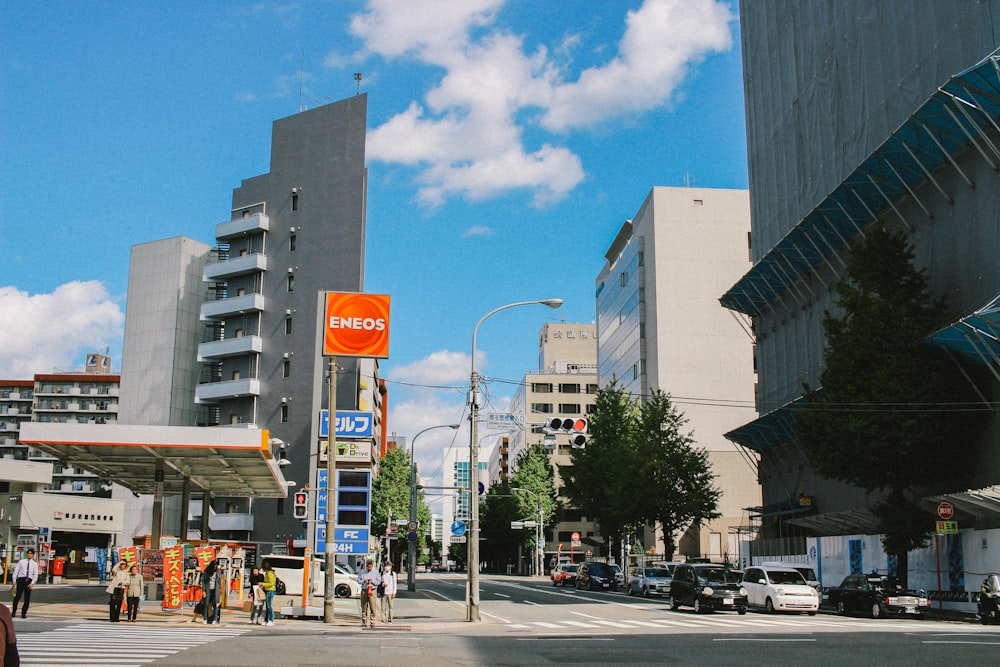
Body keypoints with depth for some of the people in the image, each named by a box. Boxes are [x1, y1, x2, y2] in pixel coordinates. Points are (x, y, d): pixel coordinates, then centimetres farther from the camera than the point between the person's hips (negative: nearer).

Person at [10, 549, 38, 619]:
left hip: (29, 581, 1)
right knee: (18, 595, -14)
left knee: (27, 598, 1)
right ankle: (14, 611, -1)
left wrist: (32, 583, -10)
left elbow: (35, 575, 3)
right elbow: (16, 571, 7)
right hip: (21, 579, -1)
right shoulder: (21, 562, 10)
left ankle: (23, 613, 9)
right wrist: (14, 580, -4)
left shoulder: (34, 564, 10)